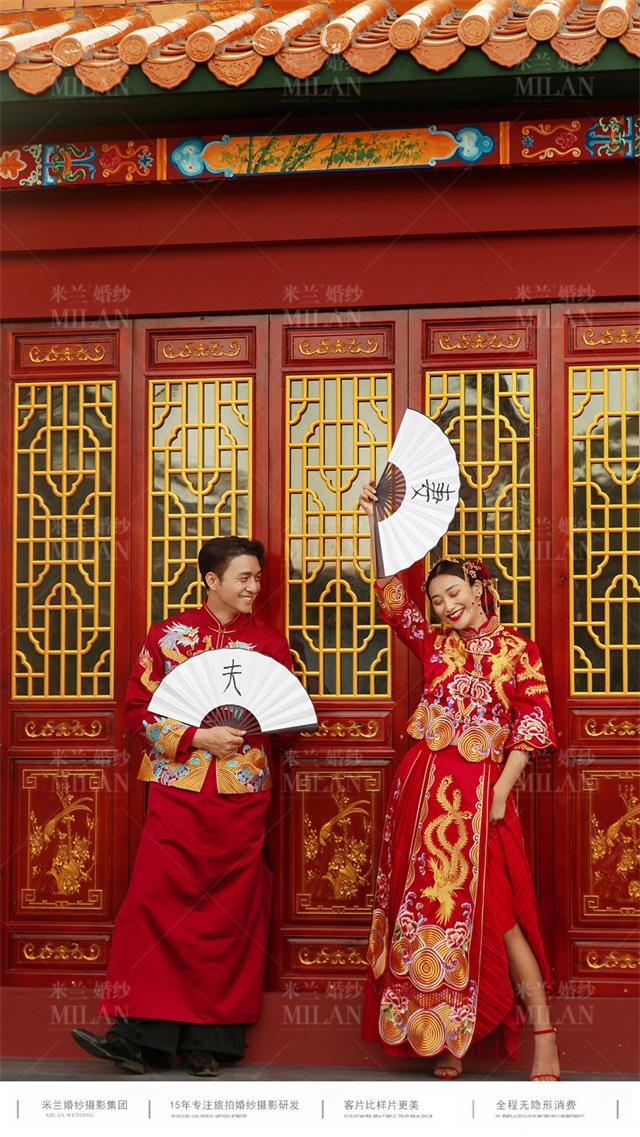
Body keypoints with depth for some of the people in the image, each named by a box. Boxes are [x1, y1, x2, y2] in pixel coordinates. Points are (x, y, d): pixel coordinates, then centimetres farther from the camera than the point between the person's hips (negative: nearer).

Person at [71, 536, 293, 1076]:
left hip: (242, 793, 1)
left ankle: (210, 1037, 11)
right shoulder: (169, 634, 5)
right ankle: (142, 1035, -2)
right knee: (157, 904, -8)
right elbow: (139, 707, 0)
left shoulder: (270, 642, 9)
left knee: (229, 913, 2)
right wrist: (197, 737, -11)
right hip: (178, 788, -1)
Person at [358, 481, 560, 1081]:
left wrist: (503, 788, -12)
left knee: (490, 909, -8)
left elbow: (534, 721, -3)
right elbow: (394, 604, 0)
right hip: (422, 784, 4)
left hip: (479, 788, -4)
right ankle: (443, 1036, 16)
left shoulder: (517, 650, 3)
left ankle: (543, 1040, 0)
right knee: (427, 906, 5)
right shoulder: (436, 645, 11)